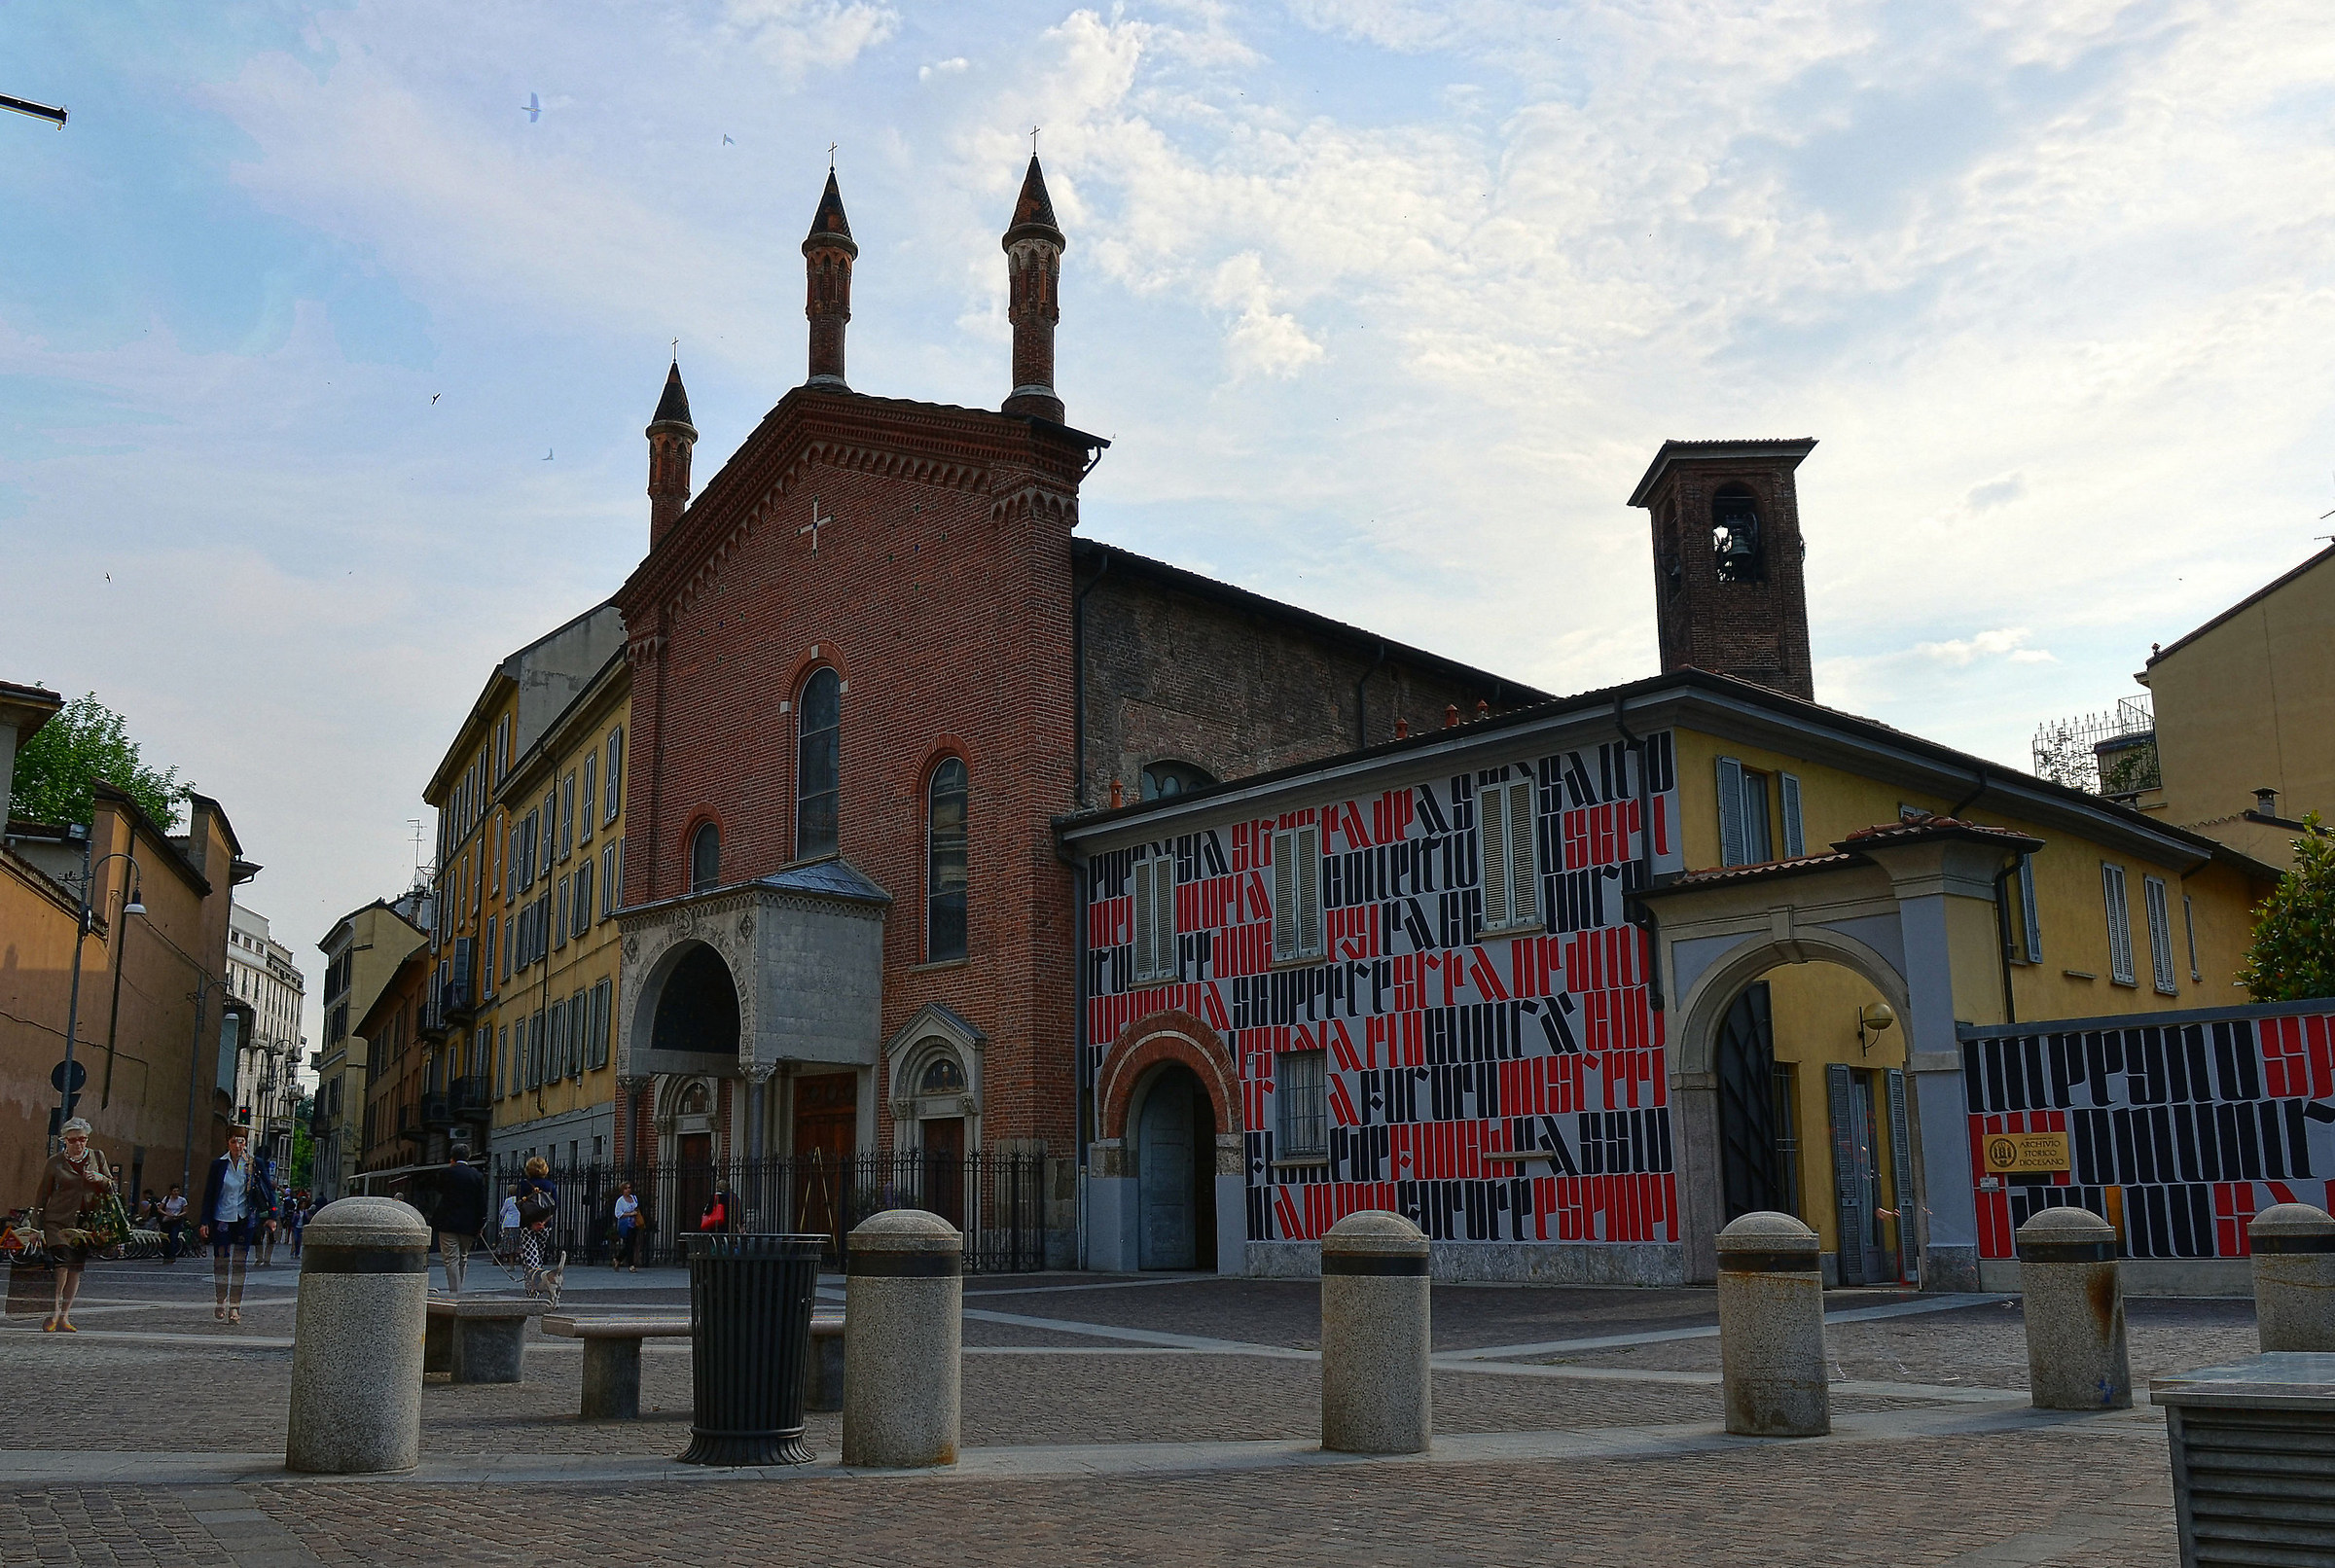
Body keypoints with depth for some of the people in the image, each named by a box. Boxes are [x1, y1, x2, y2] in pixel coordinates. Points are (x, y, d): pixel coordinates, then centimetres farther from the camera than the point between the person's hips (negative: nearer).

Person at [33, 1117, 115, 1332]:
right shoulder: (55, 1161, 2)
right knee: (62, 1264, -17)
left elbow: (112, 1187, 16)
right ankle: (53, 1315, -10)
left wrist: (101, 1179, -6)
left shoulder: (96, 1158, 9)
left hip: (86, 1221, 3)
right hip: (58, 1220, -3)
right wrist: (37, 1226, 2)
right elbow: (42, 1195, 6)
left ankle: (64, 1317, 13)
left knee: (76, 1269, 4)